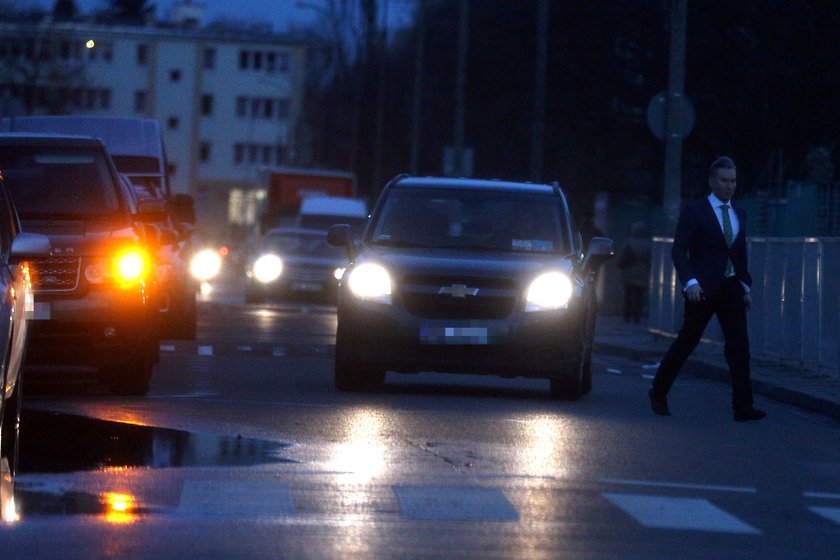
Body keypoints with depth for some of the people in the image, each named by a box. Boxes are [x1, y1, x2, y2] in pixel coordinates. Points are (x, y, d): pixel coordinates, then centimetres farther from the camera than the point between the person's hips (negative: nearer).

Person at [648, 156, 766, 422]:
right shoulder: (694, 211, -4)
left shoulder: (739, 215, 14)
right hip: (702, 289, -5)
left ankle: (743, 407, -9)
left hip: (731, 289, 5)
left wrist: (746, 287, 13)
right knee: (686, 342, 4)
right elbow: (679, 250, -9)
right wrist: (690, 282, -20)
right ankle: (658, 393, 22)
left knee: (739, 345, -5)